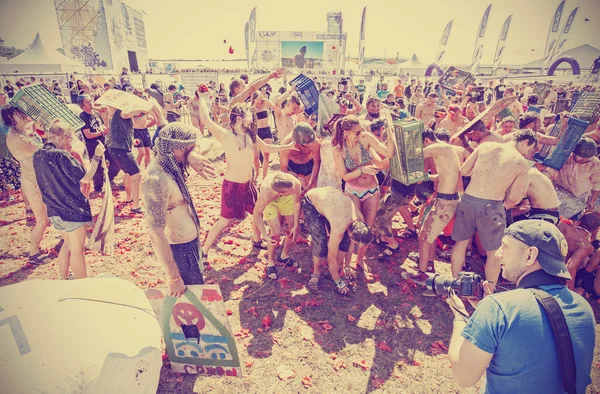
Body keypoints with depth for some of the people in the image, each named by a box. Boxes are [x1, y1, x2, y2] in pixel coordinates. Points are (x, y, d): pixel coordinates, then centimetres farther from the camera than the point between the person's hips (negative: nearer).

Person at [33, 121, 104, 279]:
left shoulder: (37, 155, 5)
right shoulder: (60, 155, -21)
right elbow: (85, 177, -20)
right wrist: (96, 157, -14)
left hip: (54, 210, 8)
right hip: (72, 209, -8)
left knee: (67, 244, 25)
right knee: (77, 250, 4)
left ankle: (63, 280, 35)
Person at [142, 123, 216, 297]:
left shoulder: (169, 163, -6)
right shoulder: (156, 180, -33)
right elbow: (156, 233, -32)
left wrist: (192, 158, -27)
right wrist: (173, 278, -26)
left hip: (190, 240, 9)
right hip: (180, 248, -9)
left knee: (197, 283, 29)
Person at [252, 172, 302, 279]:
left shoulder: (296, 183, -39)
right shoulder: (266, 194, -44)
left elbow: (297, 203, -19)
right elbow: (256, 214, -27)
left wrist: (296, 225, -14)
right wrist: (265, 235, -26)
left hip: (286, 198, 3)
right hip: (270, 201, -3)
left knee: (295, 228, 3)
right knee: (276, 232, -13)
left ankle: (284, 255, 29)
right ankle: (270, 262, 11)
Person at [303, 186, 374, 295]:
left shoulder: (360, 219, -19)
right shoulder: (339, 229, -38)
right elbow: (331, 258, -25)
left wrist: (347, 267, 8)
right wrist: (338, 282, -12)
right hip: (310, 202, -6)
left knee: (344, 240, -5)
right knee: (321, 242, -18)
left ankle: (338, 269, 13)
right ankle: (316, 273, 4)